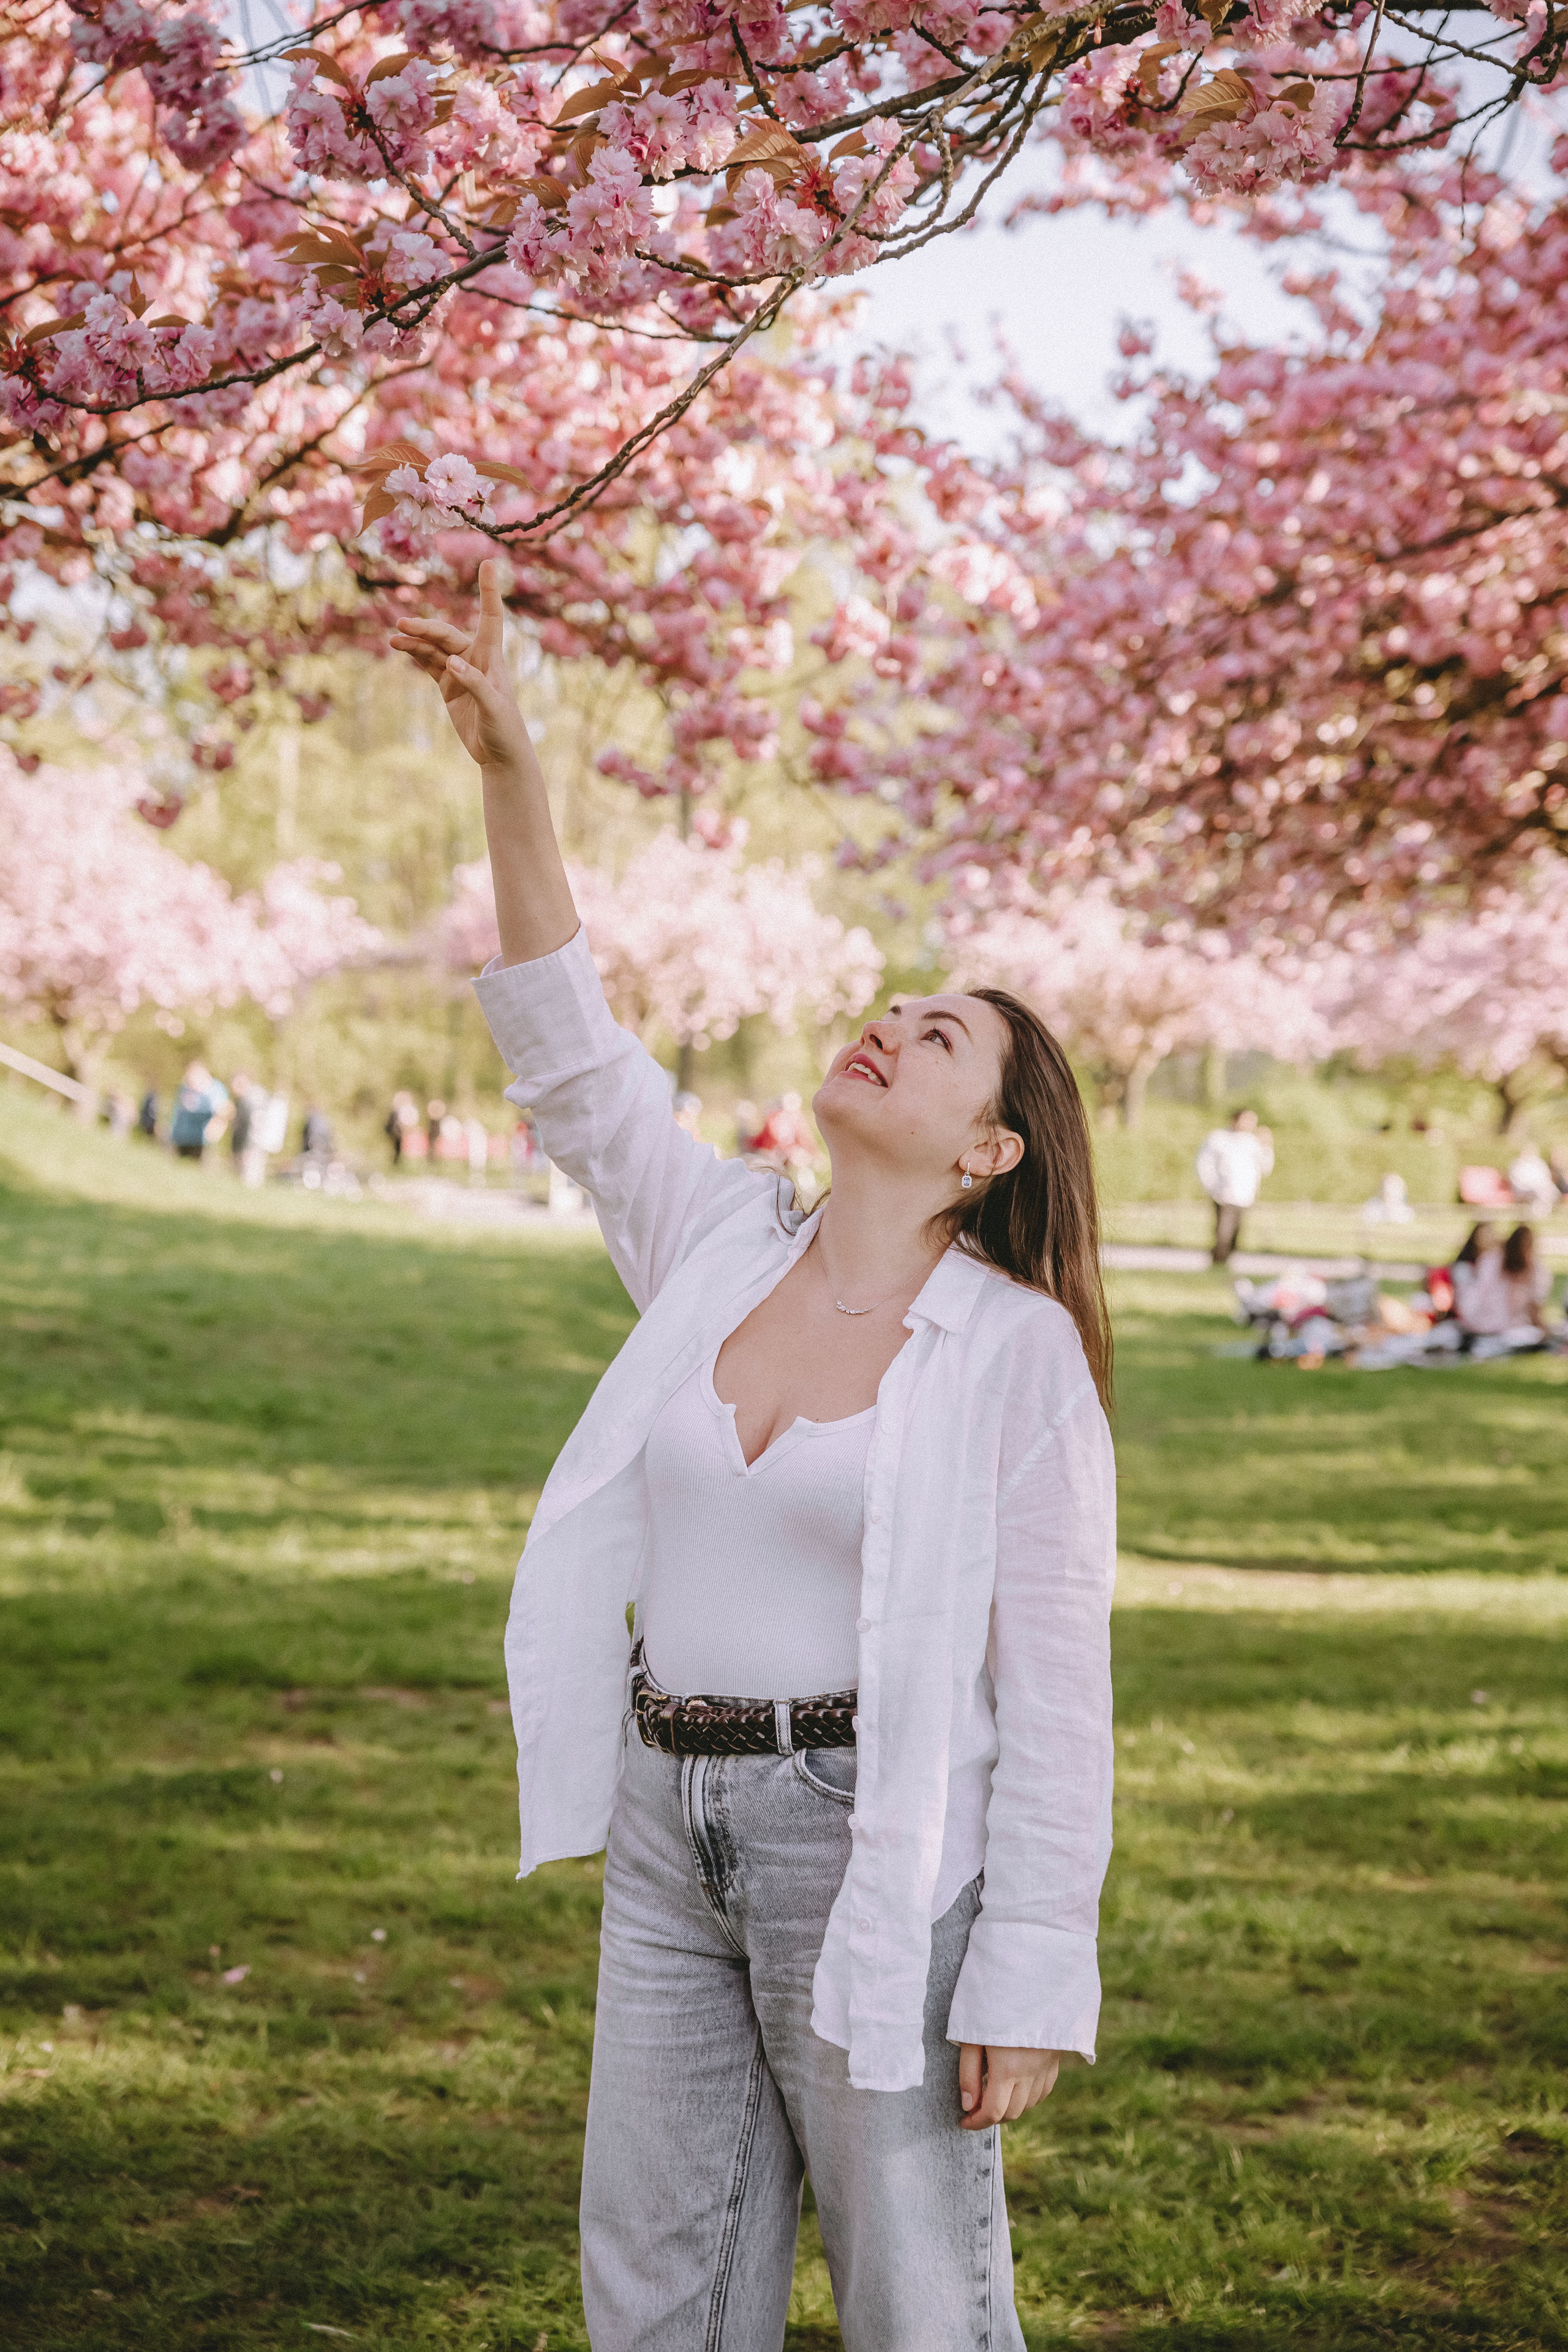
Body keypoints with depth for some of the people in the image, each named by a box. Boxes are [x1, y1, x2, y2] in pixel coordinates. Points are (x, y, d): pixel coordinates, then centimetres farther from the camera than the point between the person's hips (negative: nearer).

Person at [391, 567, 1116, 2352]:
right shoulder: (723, 1250, 5)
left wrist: (1032, 1976, -14)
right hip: (674, 1830, 6)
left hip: (876, 1847, -6)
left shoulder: (1016, 1352, -10)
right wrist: (507, 769, -9)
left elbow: (1053, 1685, -11)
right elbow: (568, 1055, 1)